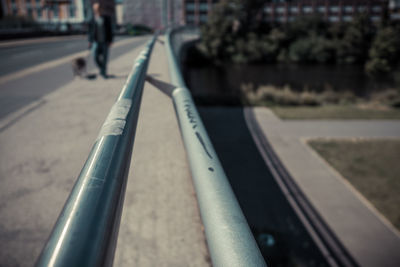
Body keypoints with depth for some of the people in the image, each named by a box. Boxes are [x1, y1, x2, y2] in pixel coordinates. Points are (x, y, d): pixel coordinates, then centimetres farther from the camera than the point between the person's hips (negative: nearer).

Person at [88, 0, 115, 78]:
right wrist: (90, 41, 5)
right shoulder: (92, 19, 3)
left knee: (104, 57, 2)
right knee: (95, 57, -5)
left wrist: (110, 41, -3)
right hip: (96, 41, 1)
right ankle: (101, 69, 21)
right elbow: (90, 30, 7)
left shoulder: (107, 18, 0)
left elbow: (110, 30, 2)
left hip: (105, 41, -1)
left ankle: (104, 72, 16)